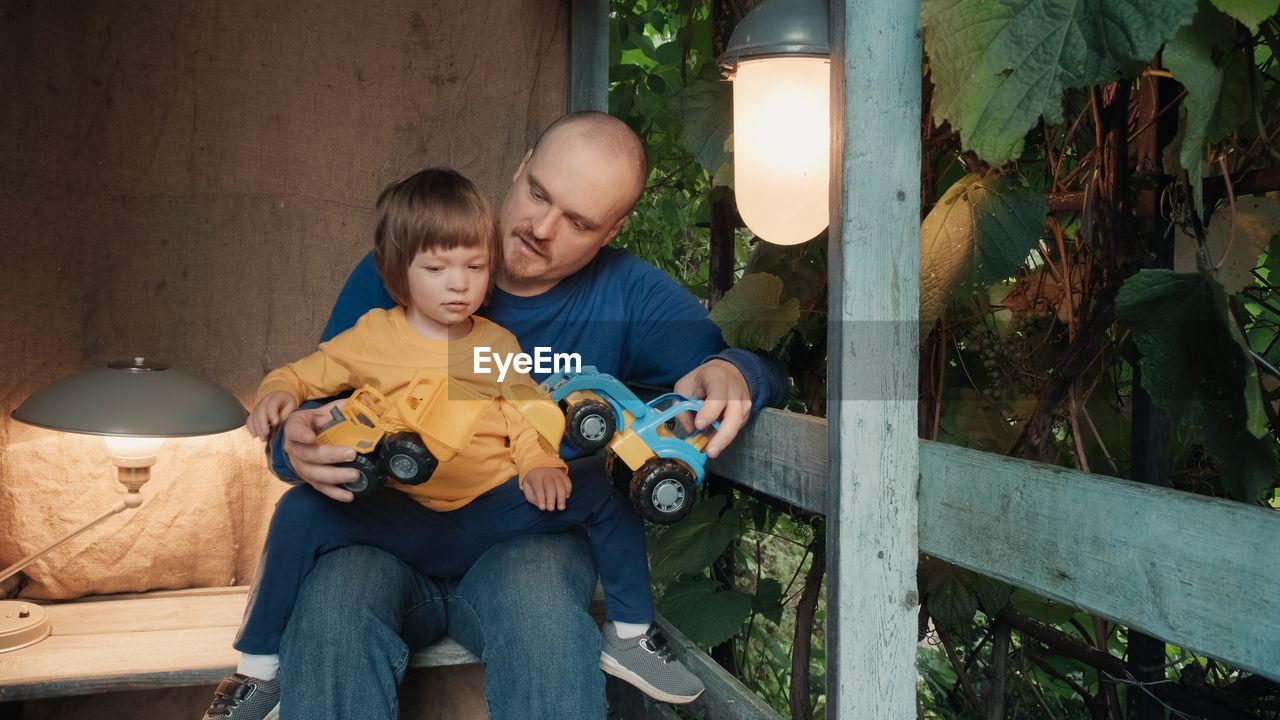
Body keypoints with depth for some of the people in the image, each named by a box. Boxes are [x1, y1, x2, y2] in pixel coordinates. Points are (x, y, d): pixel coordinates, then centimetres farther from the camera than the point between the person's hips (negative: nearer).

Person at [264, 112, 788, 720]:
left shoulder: (630, 294, 0)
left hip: (534, 545, 0)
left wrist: (732, 374, -28)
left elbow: (764, 369, -2)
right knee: (334, 597, -33)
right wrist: (296, 447, -23)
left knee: (539, 592, -35)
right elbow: (313, 409, 2)